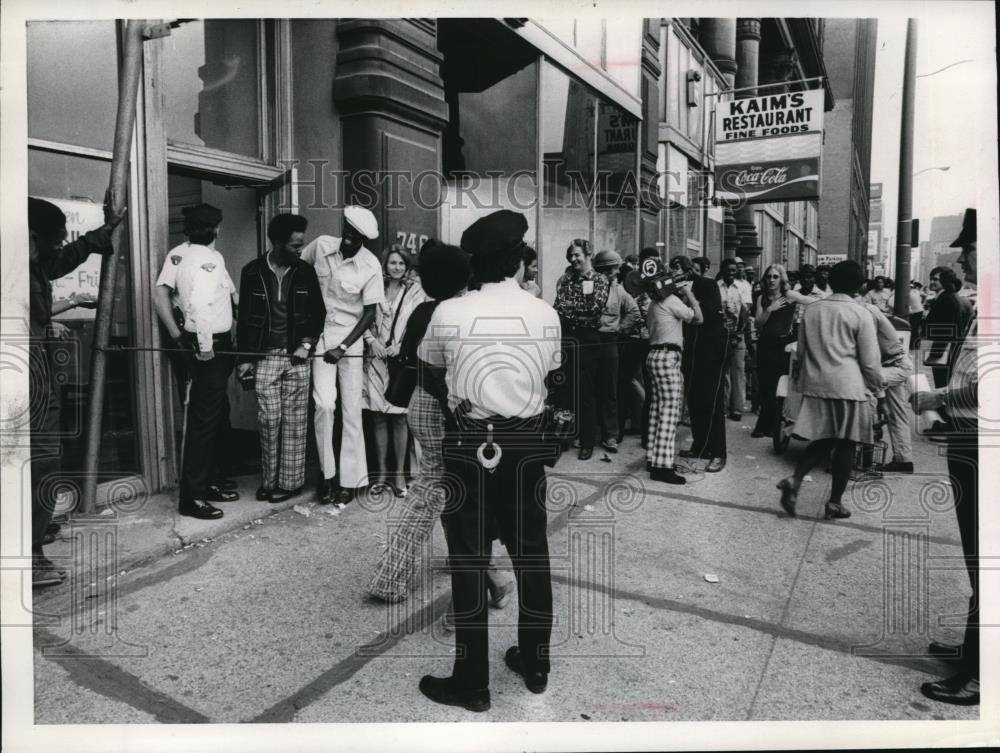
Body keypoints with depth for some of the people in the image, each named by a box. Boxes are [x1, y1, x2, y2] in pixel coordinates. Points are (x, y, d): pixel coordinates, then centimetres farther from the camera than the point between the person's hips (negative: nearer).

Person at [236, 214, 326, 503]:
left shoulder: (305, 272, 2)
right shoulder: (252, 272, 1)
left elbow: (318, 313, 8)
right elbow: (243, 317, 5)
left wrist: (307, 344, -5)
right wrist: (244, 358, 3)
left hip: (297, 356, 0)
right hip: (265, 356, 0)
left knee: (294, 421, 2)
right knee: (269, 419, -1)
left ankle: (290, 481, 10)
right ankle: (269, 480, 11)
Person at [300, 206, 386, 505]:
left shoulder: (370, 266, -13)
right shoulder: (321, 245, -7)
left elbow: (370, 313, -8)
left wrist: (343, 347, -14)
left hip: (351, 339, -1)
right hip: (320, 336, 1)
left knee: (351, 410, 1)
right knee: (324, 404, -8)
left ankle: (350, 479, 11)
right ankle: (327, 473, 9)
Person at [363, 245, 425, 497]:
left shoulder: (415, 291, 4)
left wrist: (400, 346, -12)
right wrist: (372, 340, -8)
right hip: (376, 359, 2)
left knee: (399, 417, -1)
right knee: (378, 417, 4)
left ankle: (399, 474, 7)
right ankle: (382, 472, 14)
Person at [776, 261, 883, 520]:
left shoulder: (811, 310, 6)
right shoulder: (860, 315, -7)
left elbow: (801, 351, 13)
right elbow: (870, 362, -5)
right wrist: (876, 386, 9)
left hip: (815, 385, 4)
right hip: (848, 387, -4)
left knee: (822, 440, 13)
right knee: (846, 445, 7)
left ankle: (794, 480, -8)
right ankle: (835, 503, 13)